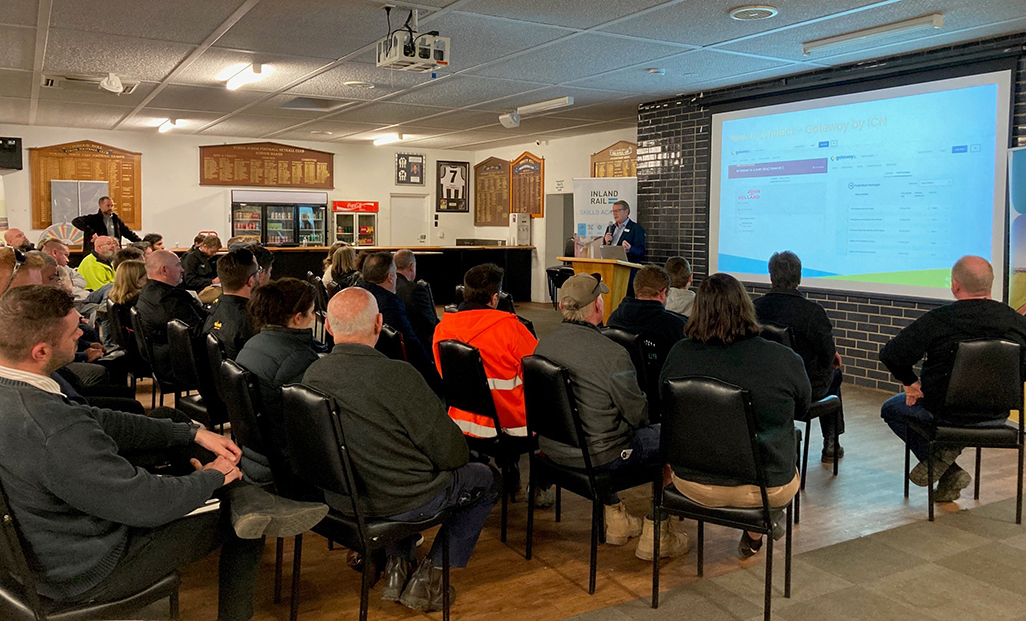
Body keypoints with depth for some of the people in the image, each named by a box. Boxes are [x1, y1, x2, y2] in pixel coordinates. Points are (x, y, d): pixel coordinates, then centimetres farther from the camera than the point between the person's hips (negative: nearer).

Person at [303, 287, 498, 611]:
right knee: (486, 480, 18)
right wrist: (455, 456, 5)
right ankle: (428, 577, 16)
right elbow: (452, 453, -20)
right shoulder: (398, 375, -28)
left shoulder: (312, 375, -8)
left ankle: (396, 566, 29)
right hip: (398, 503, -6)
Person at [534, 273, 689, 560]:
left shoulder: (543, 344, -3)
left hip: (553, 447, 7)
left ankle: (616, 519, 41)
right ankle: (655, 535, 20)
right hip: (596, 457, -7)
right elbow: (638, 414, -14)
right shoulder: (612, 354, -25)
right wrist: (642, 419, 11)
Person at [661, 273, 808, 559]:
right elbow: (802, 407, 2)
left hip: (693, 483, 2)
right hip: (766, 489, -1)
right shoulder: (785, 360, -19)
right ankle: (755, 534, 46)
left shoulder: (679, 354, -14)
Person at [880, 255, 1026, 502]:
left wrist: (910, 382, 1)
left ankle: (949, 472, 9)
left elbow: (890, 354, -16)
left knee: (891, 408, 22)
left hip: (945, 412, -5)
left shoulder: (938, 320, -19)